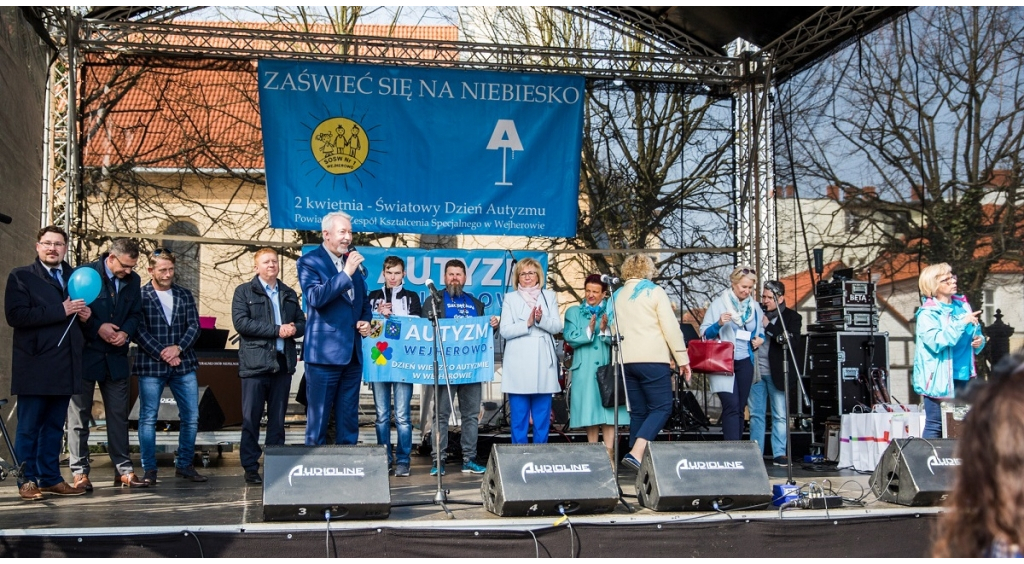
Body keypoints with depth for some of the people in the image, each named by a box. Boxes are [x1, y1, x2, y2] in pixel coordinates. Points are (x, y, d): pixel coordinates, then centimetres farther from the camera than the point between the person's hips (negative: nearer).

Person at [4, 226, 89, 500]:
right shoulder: (20, 277, 0)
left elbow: (84, 308, 26)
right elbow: (15, 315, -14)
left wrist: (86, 313, 1)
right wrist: (60, 311, -17)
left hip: (65, 366, 5)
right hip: (35, 365, -5)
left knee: (55, 426, 10)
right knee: (29, 427, 1)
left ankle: (51, 478, 16)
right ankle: (27, 481, 8)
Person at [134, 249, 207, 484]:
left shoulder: (184, 295, 11)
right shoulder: (140, 297, -1)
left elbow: (194, 326, 5)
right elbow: (140, 331, -8)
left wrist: (178, 347, -12)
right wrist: (162, 354, -15)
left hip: (183, 365, 4)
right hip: (151, 366, -3)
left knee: (191, 417, 3)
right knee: (148, 418, 0)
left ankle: (185, 465, 15)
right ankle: (149, 470, 8)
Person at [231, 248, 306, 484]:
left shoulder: (290, 294, 19)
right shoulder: (244, 292, 4)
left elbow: (302, 322, 17)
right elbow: (241, 322, -10)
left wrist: (294, 328, -8)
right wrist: (277, 330, -13)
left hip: (283, 363, 4)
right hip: (255, 364, -4)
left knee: (278, 420, 7)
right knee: (251, 418, -3)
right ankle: (250, 469, 3)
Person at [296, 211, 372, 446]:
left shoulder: (353, 261, 14)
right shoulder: (309, 262, -5)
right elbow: (315, 297, -21)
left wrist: (365, 320, 5)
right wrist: (346, 273, -24)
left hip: (353, 353, 6)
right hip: (324, 352, -6)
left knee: (349, 417, 11)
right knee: (318, 416, 0)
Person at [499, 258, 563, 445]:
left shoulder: (549, 296, 13)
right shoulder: (510, 298, 9)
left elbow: (557, 327, 3)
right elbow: (505, 330, -1)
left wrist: (541, 320, -15)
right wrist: (527, 323, -14)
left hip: (543, 365, 1)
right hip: (518, 365, -1)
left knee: (542, 416, 2)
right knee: (519, 417, -1)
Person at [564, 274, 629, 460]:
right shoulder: (573, 312, 11)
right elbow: (570, 338, -2)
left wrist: (605, 330, -19)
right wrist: (589, 331, -16)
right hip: (584, 370, 1)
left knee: (608, 409, -7)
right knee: (589, 410, 4)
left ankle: (609, 452, -8)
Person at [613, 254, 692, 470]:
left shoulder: (617, 296, 16)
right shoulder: (654, 291, 0)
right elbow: (671, 327, -5)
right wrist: (682, 359, -3)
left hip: (626, 361, 6)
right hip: (653, 359, -6)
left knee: (638, 412, 10)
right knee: (661, 408, -4)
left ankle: (636, 456, 5)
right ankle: (636, 453, -21)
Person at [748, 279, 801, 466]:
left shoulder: (792, 317, 1)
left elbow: (794, 341, -13)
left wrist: (768, 326, -13)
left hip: (776, 373, -3)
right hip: (755, 371, 3)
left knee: (780, 416, 1)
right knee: (756, 414, 7)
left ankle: (779, 454, 6)